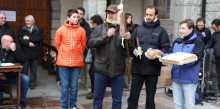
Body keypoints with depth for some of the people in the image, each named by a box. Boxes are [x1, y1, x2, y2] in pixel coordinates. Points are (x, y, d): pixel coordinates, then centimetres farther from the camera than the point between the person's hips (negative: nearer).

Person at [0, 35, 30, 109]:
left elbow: (23, 61, -12)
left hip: (13, 76, 1)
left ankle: (22, 100, -2)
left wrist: (15, 50, -22)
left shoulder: (15, 49, -1)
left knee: (26, 79, -23)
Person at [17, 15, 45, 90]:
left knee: (34, 69, 6)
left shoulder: (39, 29, 6)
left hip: (35, 53, 0)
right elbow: (20, 38, -6)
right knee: (24, 69, 0)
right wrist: (28, 43, -21)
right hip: (25, 53, 0)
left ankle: (32, 83, 16)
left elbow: (41, 38, -11)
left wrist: (29, 38, -14)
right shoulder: (21, 29, 8)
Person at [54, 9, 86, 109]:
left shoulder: (81, 30, 0)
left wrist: (77, 54, 11)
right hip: (63, 61, 0)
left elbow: (83, 44, 8)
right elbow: (57, 43, 9)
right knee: (65, 85, 6)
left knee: (74, 86, 8)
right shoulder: (61, 29, 0)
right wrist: (63, 54, 11)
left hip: (77, 62, 1)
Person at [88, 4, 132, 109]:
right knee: (98, 97, 13)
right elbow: (91, 43, -8)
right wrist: (106, 35, -13)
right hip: (101, 69, 0)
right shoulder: (100, 28, 5)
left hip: (118, 70, 0)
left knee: (117, 99, 12)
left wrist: (128, 39, -19)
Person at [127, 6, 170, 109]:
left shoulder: (161, 31, 3)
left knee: (150, 96, 10)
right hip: (137, 67, 2)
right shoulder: (138, 29, 10)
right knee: (133, 95, 6)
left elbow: (166, 48, -1)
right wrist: (133, 50, -10)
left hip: (153, 69, -2)